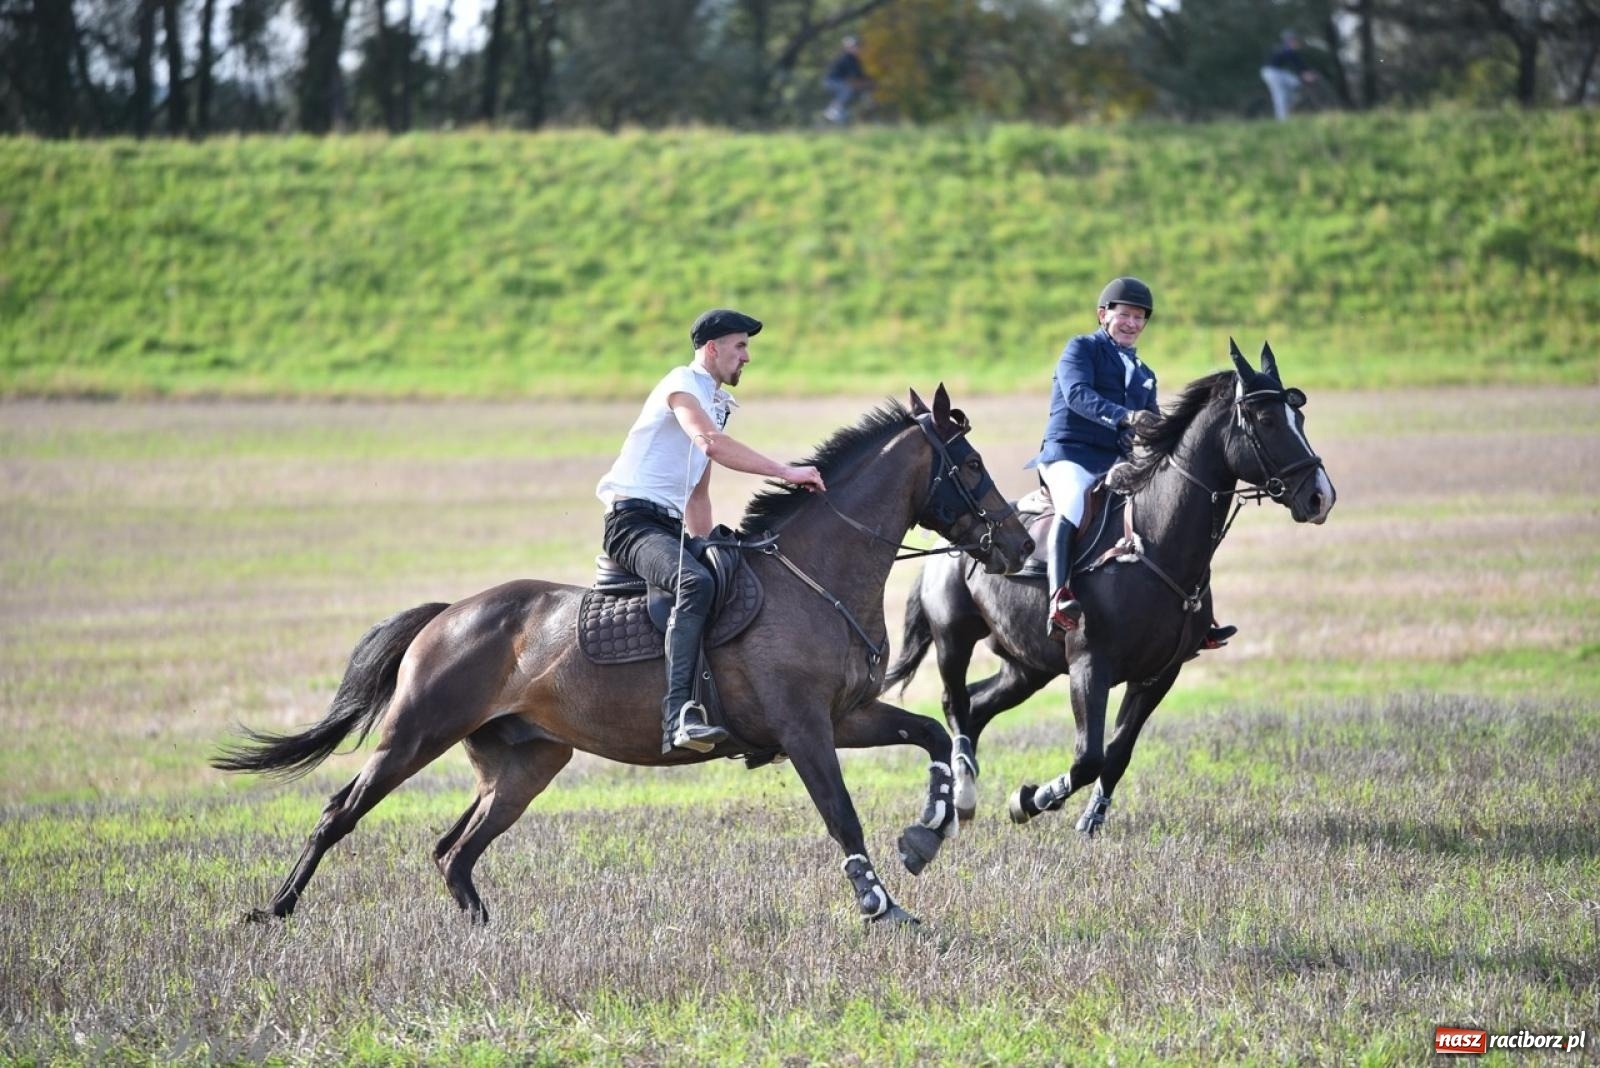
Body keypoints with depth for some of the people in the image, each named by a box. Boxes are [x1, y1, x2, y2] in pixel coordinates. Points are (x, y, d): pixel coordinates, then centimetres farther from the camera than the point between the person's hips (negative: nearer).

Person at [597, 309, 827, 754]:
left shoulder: (717, 404, 22)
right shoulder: (683, 384, -9)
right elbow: (711, 442, -28)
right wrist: (785, 472, -29)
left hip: (671, 526, 10)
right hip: (633, 519, -10)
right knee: (695, 584, -36)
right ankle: (680, 714, -48)